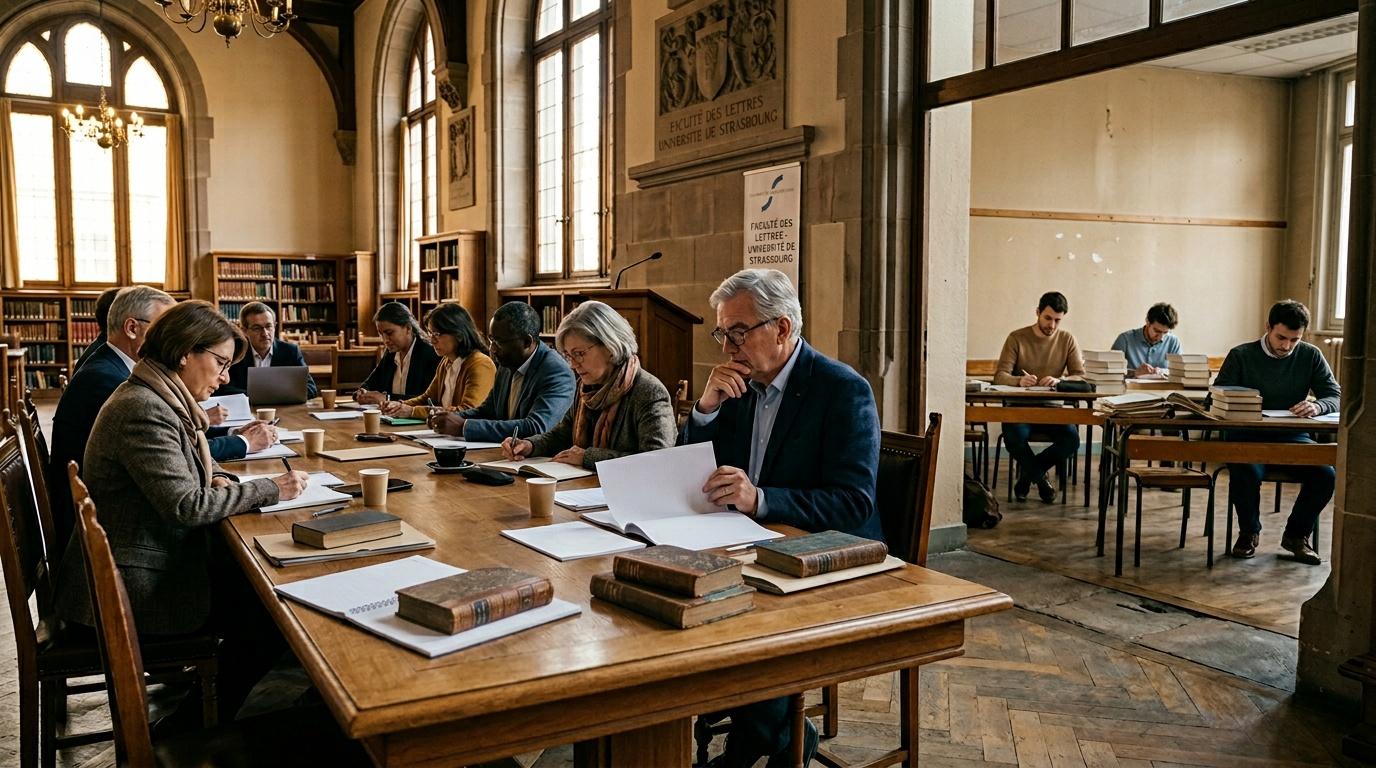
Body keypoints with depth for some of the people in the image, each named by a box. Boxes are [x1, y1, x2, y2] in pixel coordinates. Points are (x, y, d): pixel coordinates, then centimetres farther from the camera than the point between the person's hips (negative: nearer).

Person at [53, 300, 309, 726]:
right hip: (133, 587, -9)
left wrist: (217, 481, -2)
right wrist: (271, 489, -17)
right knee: (270, 615, -6)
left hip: (157, 560, 9)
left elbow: (180, 473, 22)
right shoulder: (143, 410, -23)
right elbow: (185, 505, -26)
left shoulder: (162, 401, 8)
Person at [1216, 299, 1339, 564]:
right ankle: (1249, 532, -2)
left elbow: (1335, 396, 2)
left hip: (1293, 436, 3)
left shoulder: (1311, 356, 5)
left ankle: (1296, 535, 3)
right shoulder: (1241, 356, -2)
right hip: (1248, 435, -3)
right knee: (1246, 473, -34)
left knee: (1326, 475, -25)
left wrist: (1317, 406, -23)